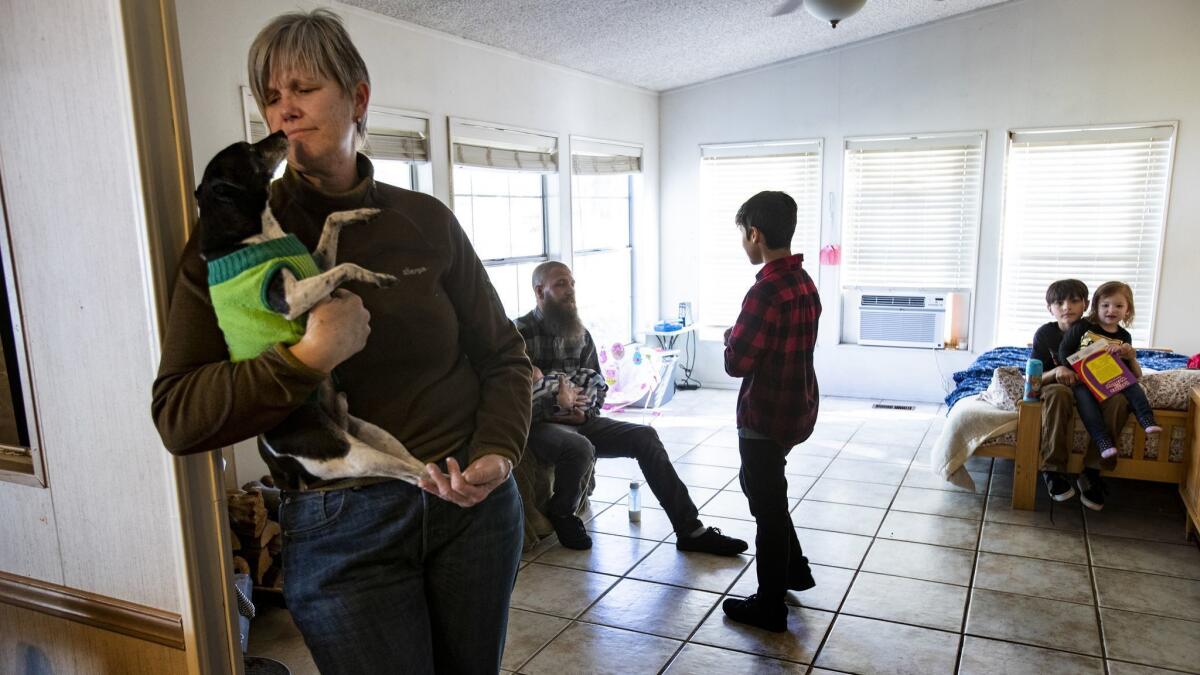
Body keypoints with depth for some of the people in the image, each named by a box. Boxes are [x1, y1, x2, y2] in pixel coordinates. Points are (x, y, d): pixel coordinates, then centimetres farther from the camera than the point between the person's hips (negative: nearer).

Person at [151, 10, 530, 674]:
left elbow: (501, 354, 7)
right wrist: (309, 357, -25)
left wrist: (497, 452, -10)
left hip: (472, 504, 3)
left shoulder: (425, 220, 1)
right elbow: (176, 417, -11)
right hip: (341, 530, -2)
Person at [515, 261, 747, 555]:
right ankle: (562, 515, -4)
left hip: (579, 420, 6)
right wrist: (553, 412, -22)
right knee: (580, 448, -37)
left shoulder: (580, 332, 12)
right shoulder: (520, 334, -8)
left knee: (644, 436, -10)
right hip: (540, 424, -6)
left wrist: (585, 411, -4)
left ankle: (690, 530, -7)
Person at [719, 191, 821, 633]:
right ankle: (795, 569, 39)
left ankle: (770, 607, 20)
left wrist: (732, 338, -2)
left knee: (767, 504, 5)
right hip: (797, 406, 9)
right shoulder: (804, 282, 5)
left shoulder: (766, 290, -24)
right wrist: (744, 337, 7)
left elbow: (736, 363, -21)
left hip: (767, 414, -9)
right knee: (760, 485, 26)